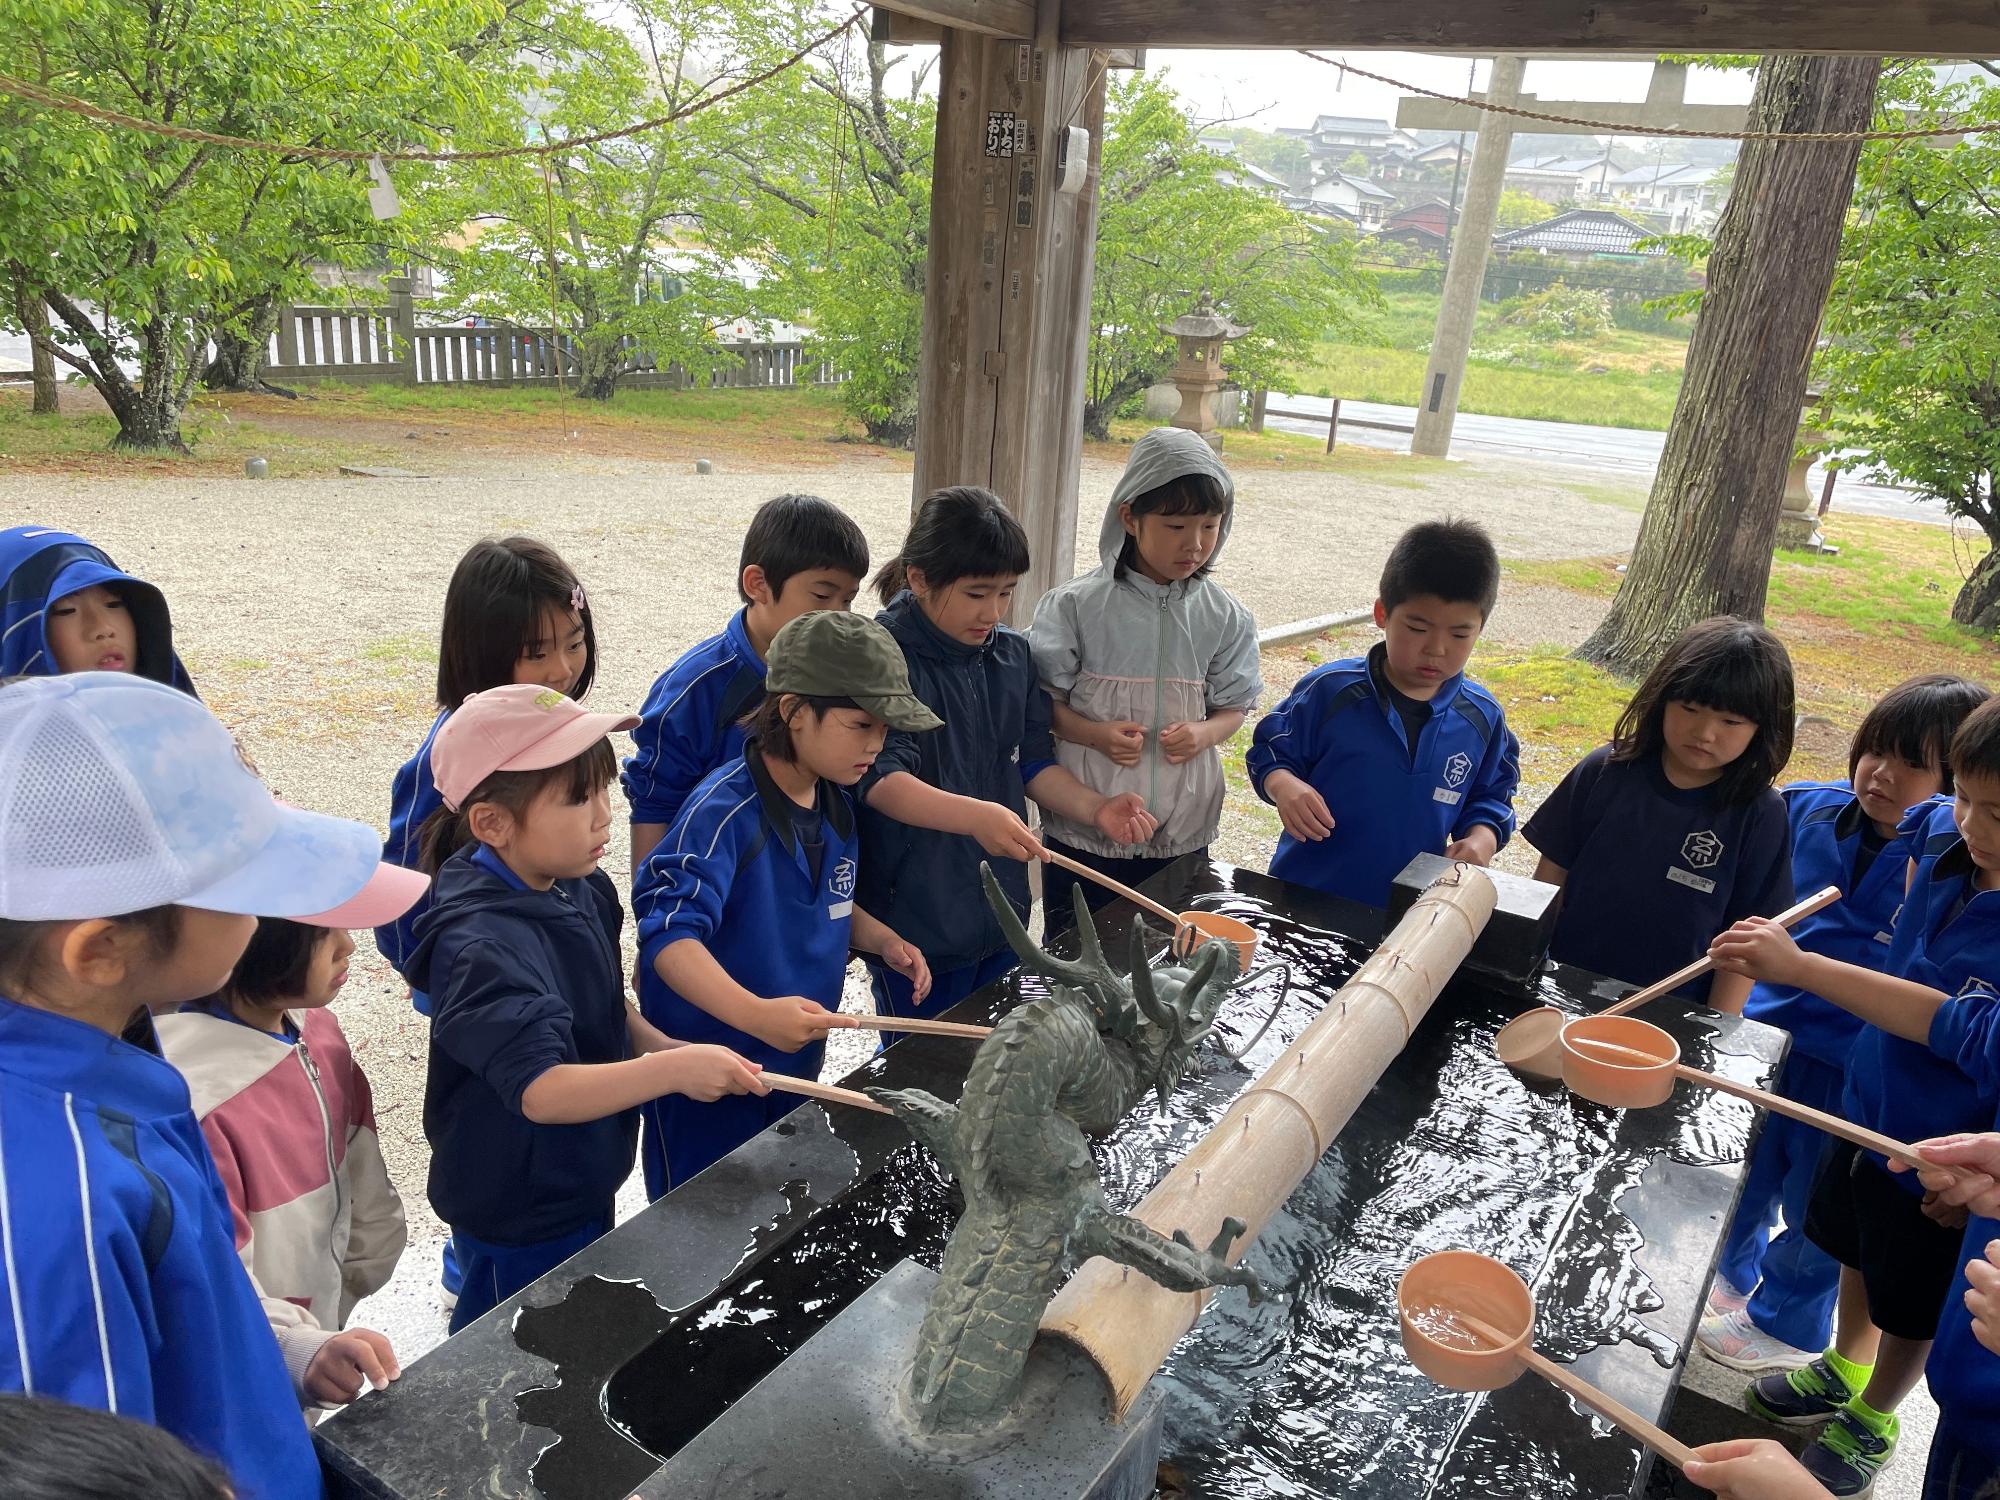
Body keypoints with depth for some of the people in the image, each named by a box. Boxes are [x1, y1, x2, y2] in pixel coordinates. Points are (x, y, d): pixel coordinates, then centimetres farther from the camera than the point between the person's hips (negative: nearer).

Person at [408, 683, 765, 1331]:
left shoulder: (582, 890, -4)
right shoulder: (484, 945, -31)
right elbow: (541, 1090, -37)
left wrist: (654, 1043, -7)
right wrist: (669, 1070, -45)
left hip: (583, 1184, 8)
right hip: (518, 1225, -8)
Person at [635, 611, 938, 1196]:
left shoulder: (835, 806, 2)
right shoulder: (725, 810, -25)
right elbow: (669, 933, -34)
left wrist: (883, 941, -1)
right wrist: (756, 1013, -45)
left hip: (796, 1062, 8)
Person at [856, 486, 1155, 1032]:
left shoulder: (1013, 655, 4)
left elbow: (1033, 763, 8)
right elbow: (881, 779, -27)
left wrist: (1095, 808, -11)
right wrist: (975, 816, -43)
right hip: (915, 922, -6)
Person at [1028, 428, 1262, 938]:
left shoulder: (1225, 617, -1)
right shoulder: (1076, 605, -9)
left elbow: (1232, 706, 7)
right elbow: (1042, 700, -3)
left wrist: (1203, 734, -15)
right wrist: (1096, 735, -20)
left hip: (1181, 837, 2)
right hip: (1081, 832, -2)